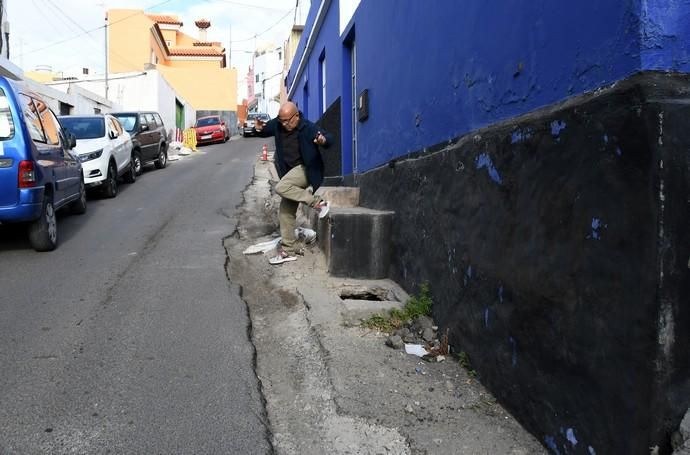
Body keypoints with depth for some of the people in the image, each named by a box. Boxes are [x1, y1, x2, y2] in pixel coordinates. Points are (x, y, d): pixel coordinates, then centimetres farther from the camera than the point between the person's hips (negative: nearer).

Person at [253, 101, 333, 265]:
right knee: (285, 213, 6)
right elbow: (264, 132, 16)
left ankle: (318, 202, -20)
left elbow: (329, 138, -25)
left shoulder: (308, 128, -18)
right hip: (291, 174, 7)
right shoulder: (277, 125, 0)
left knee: (281, 188, -32)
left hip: (305, 169, -7)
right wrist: (258, 129, -9)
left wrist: (323, 140, -49)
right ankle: (288, 251, 15)